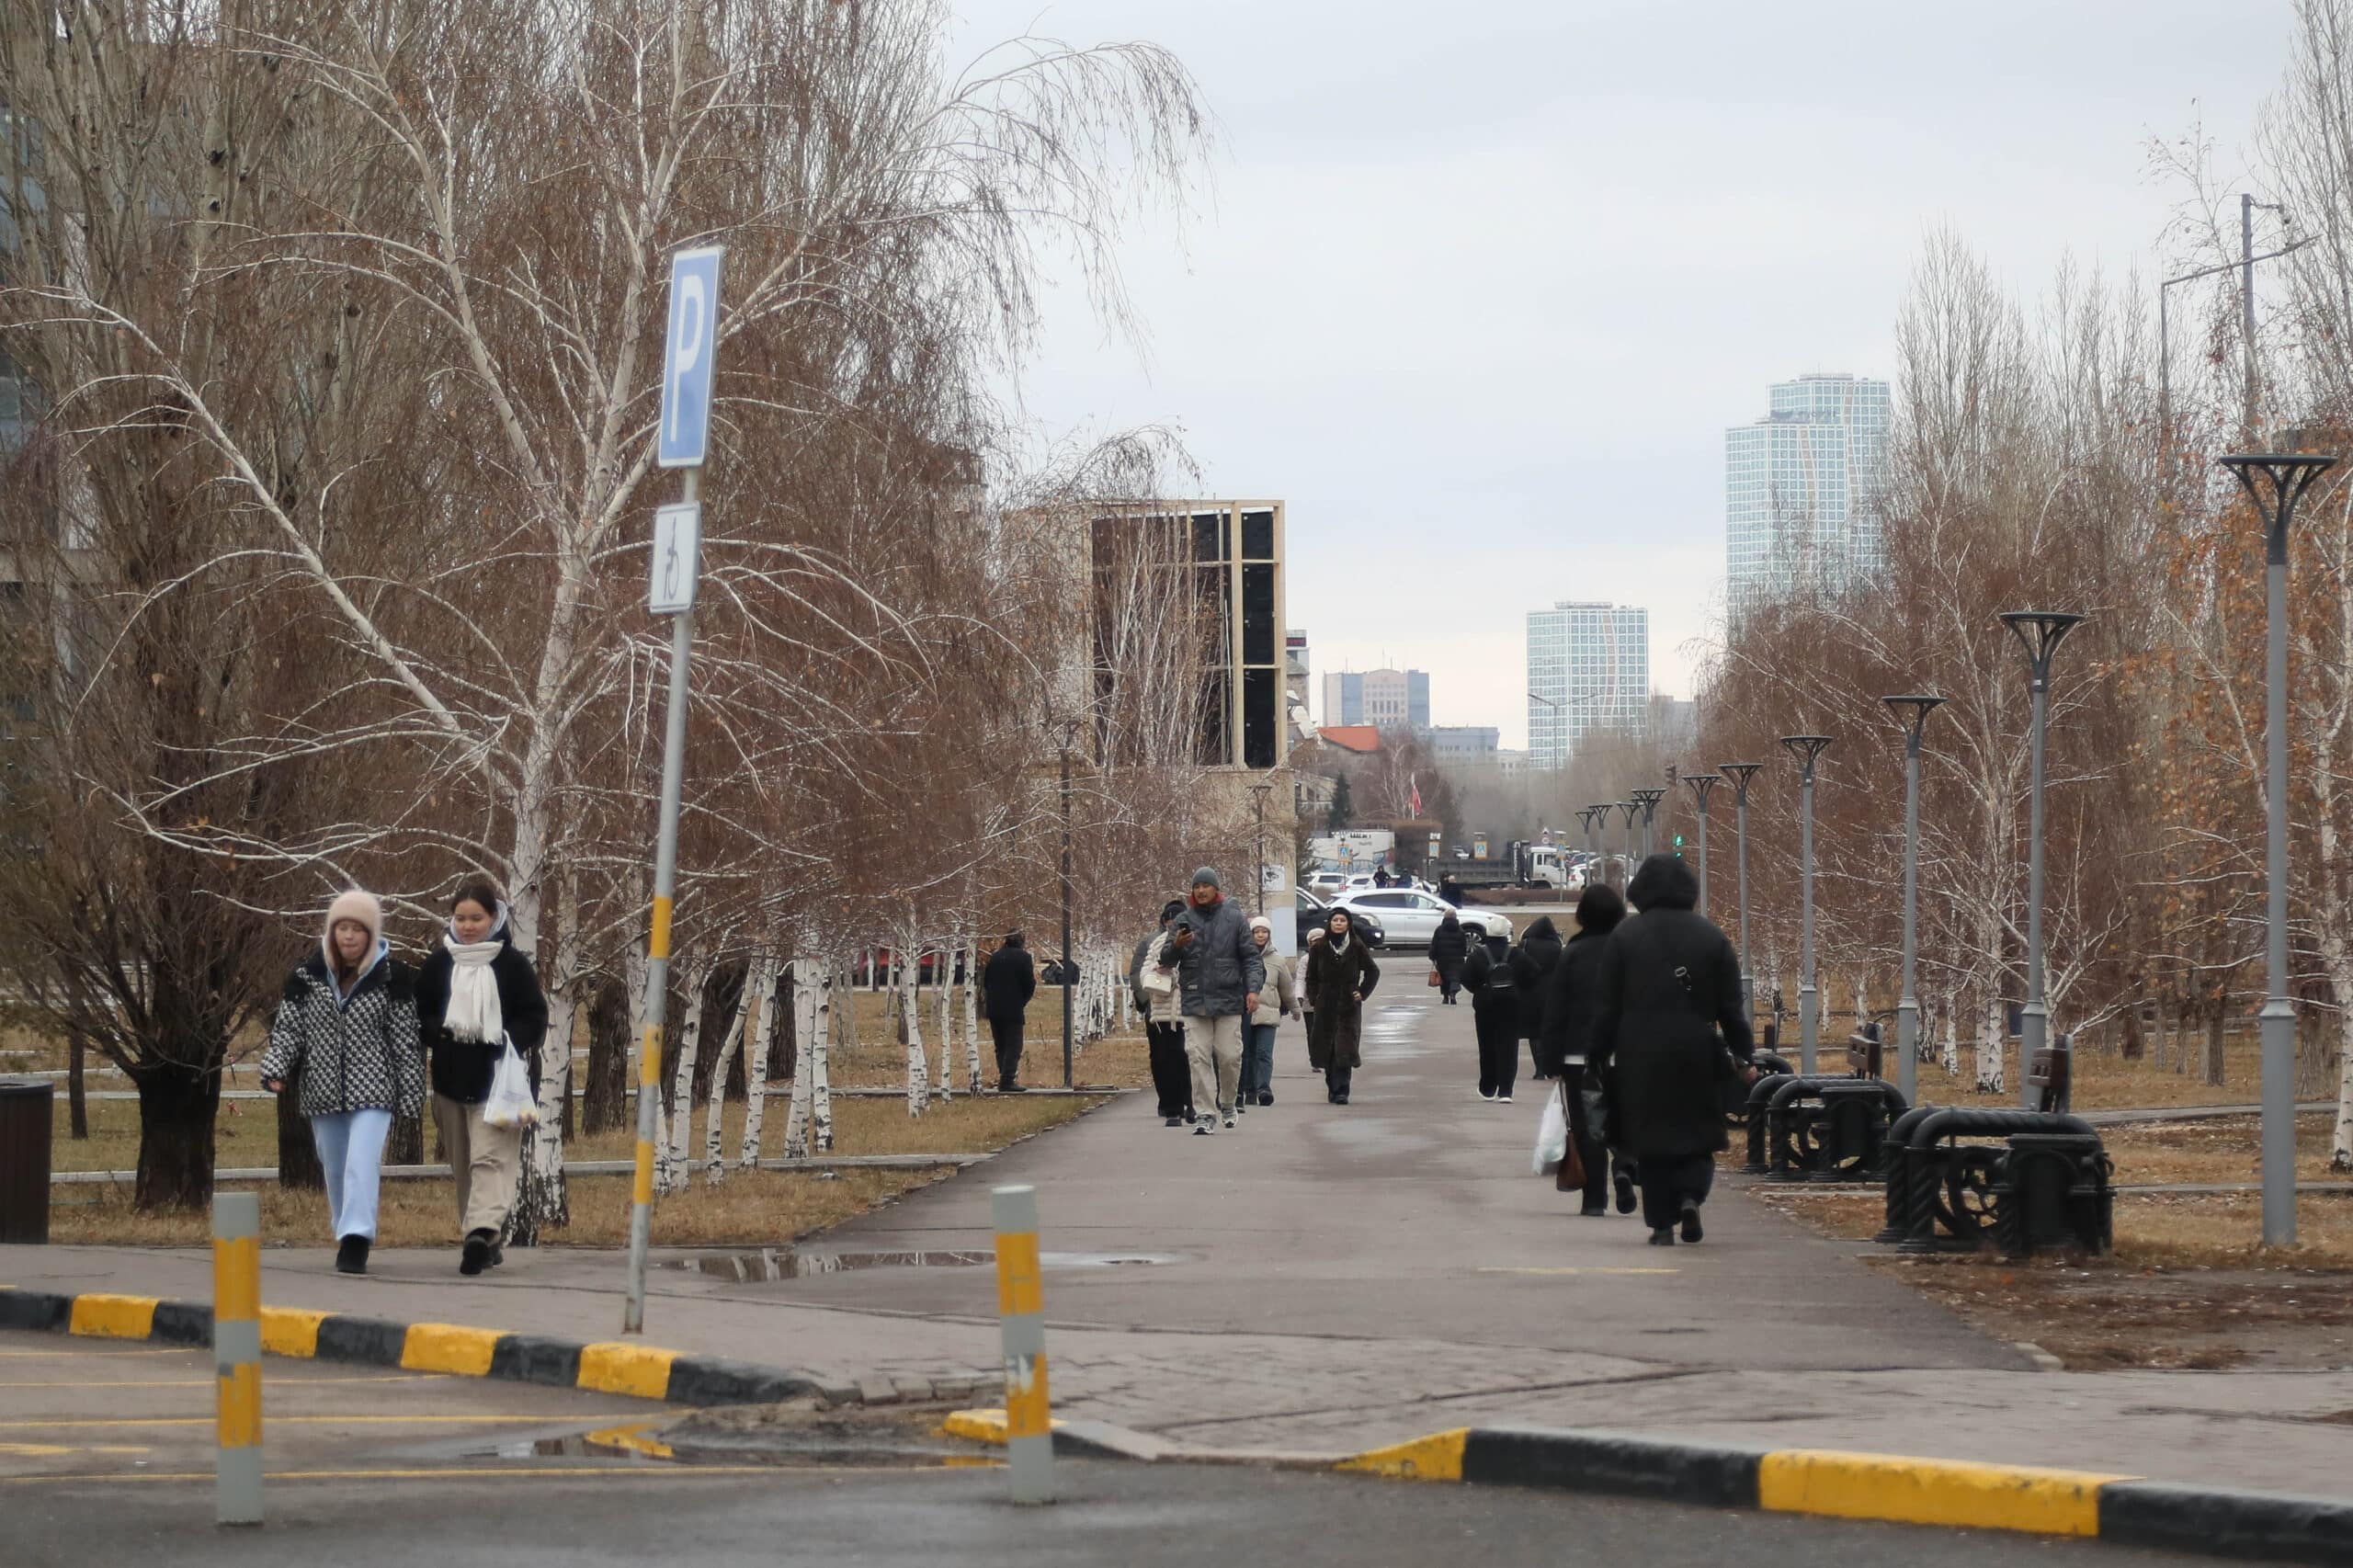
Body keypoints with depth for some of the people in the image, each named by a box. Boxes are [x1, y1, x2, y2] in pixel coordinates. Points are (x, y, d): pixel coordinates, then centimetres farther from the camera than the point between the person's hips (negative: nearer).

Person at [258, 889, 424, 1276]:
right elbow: (286, 1027, 6)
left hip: (372, 1092, -4)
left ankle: (355, 1239, -23)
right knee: (336, 1170, 12)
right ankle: (350, 1239, 26)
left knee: (362, 1166, -18)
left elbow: (406, 1039, -1)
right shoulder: (307, 975, 3)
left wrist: (412, 1096, -3)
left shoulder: (391, 977, -4)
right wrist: (274, 1069, -11)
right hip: (324, 1092, 4)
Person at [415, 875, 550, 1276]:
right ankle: (486, 1243, 18)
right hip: (452, 1077, 4)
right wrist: (441, 1032, -10)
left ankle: (482, 1231, -29)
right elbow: (419, 1017, 12)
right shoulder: (437, 963, 8)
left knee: (491, 1158, -16)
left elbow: (535, 1018, 1)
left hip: (498, 1077, -4)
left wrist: (508, 1042, -17)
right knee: (463, 1165, 9)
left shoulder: (513, 964, -1)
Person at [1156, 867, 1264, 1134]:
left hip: (1228, 1000, -1)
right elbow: (1166, 960, 6)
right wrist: (1176, 946, -17)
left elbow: (1251, 957, 6)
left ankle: (1227, 1103, 22)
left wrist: (1253, 989, -6)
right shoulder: (1184, 921, 8)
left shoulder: (1234, 919, 6)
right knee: (1198, 1057, -6)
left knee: (1229, 1056, -1)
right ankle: (1205, 1114, -4)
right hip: (1195, 1001, 1)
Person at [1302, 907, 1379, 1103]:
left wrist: (1363, 992, 3)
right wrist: (1313, 999, 0)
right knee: (1327, 1048, 3)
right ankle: (1334, 1088, 17)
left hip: (1349, 1005, -2)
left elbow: (1373, 971, 13)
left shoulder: (1357, 948, 2)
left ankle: (1340, 1091, -13)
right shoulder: (1319, 949, 4)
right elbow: (1310, 977, 11)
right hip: (1326, 1005, 2)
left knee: (1345, 1049, -10)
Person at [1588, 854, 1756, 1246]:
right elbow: (1730, 1005, 4)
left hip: (1640, 1055, -1)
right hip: (1696, 1055, 1)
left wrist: (1597, 1056, 5)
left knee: (1650, 1140, 6)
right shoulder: (1711, 937, 3)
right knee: (1697, 1134, 11)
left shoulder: (1624, 937, -1)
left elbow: (1605, 1005, -1)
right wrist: (1743, 1055, 10)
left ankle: (1662, 1224, 3)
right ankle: (1690, 1195, -14)